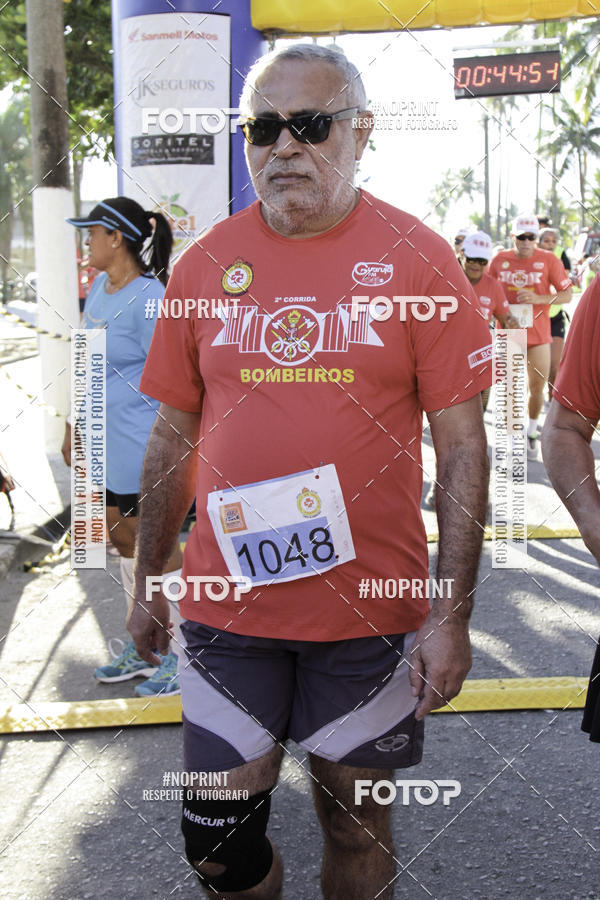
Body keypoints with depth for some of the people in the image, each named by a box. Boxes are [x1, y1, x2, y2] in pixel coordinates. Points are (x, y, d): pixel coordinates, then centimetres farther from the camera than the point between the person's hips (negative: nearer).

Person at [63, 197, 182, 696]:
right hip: (104, 447, 9)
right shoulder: (100, 288, 9)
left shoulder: (148, 299, -18)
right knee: (126, 544, 19)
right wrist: (75, 428, 21)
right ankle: (143, 651, 35)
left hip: (140, 449, -9)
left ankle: (180, 657, 19)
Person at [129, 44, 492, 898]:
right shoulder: (205, 263, 2)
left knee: (356, 817, 14)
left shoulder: (417, 259, -5)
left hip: (371, 605, -2)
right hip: (225, 601, 2)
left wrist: (451, 615, -11)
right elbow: (173, 436, 9)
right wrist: (146, 583, 10)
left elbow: (461, 446, -6)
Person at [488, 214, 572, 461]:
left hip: (538, 334, -1)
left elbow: (566, 295, -3)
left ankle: (532, 431, 26)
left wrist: (538, 298, -17)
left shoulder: (548, 260, -4)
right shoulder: (499, 260, 2)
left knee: (537, 388, 4)